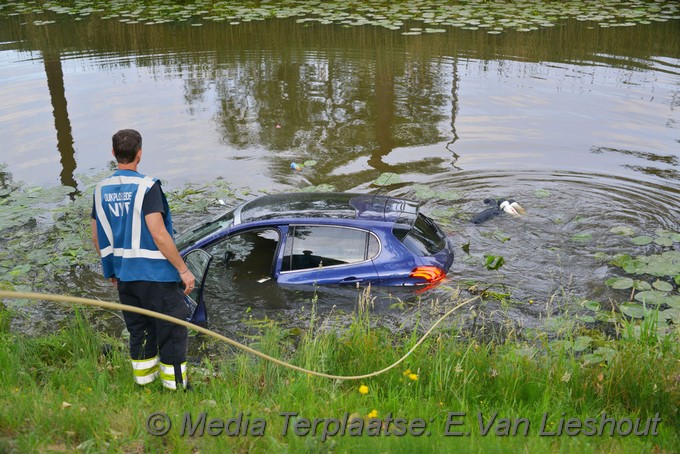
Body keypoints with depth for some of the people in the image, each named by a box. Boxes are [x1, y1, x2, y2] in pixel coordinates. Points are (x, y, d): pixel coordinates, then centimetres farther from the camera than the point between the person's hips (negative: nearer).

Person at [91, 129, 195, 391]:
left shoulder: (102, 189, 4)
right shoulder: (146, 187, -16)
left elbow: (97, 237, 10)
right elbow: (158, 234, -21)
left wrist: (111, 269, 23)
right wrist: (183, 270, -15)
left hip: (123, 275, 7)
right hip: (155, 274, -7)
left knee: (138, 329, 20)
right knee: (172, 329, 6)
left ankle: (143, 377, 31)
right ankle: (176, 384, 14)